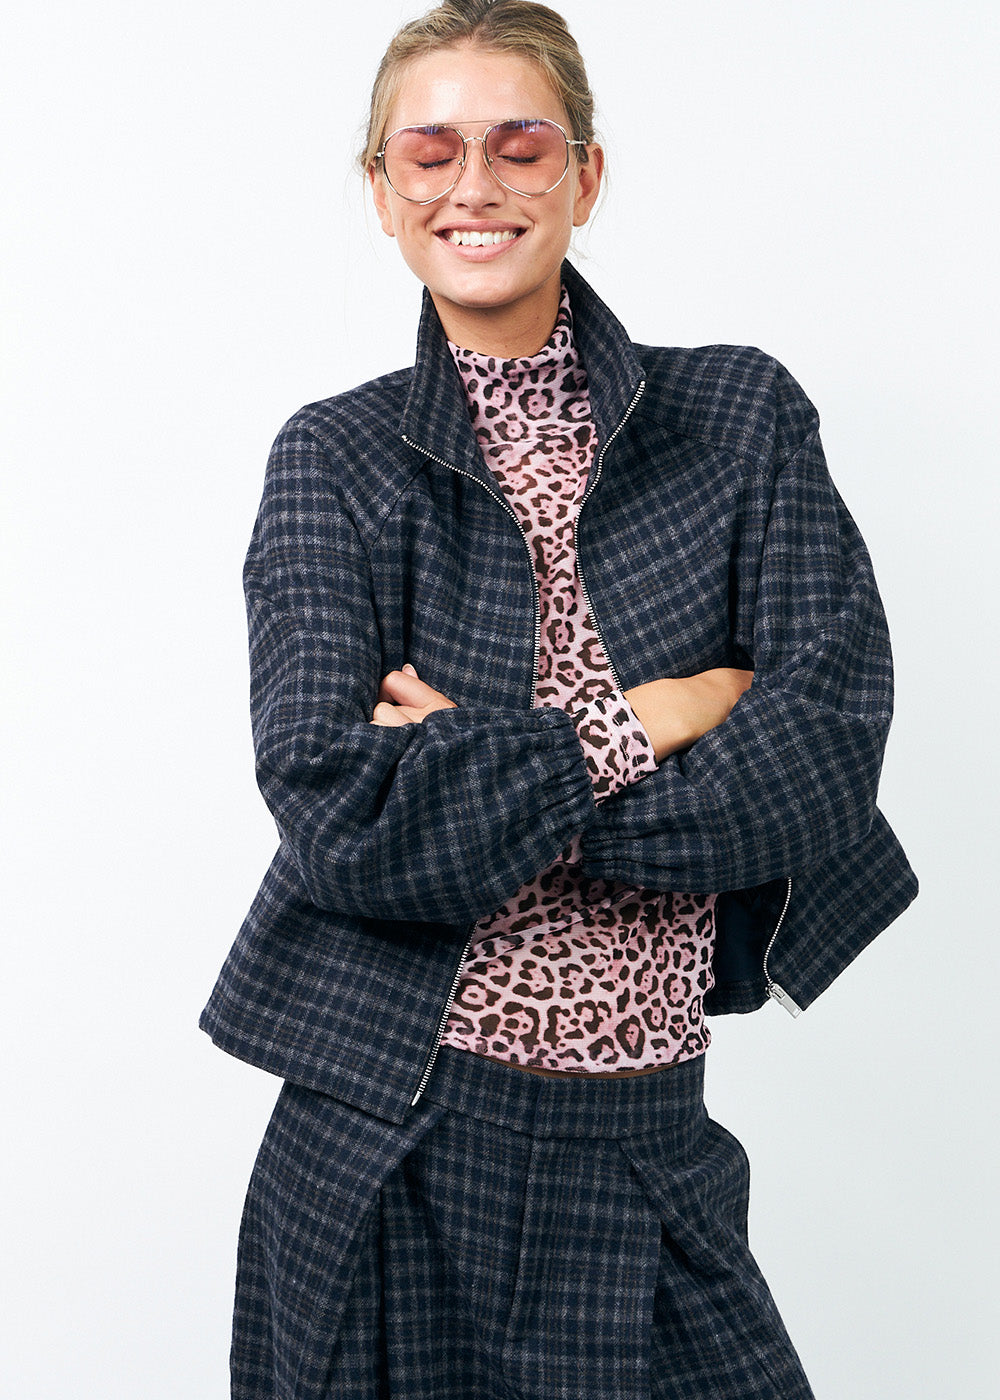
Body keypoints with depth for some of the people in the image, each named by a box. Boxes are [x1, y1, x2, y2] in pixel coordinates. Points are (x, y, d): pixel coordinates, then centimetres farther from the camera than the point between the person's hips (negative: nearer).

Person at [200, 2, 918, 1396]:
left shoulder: (745, 415, 0)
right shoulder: (336, 461, -2)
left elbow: (830, 754, -11)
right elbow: (342, 820, -14)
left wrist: (470, 772, -14)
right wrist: (641, 723, -15)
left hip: (647, 1155, 1)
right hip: (392, 1148, 0)